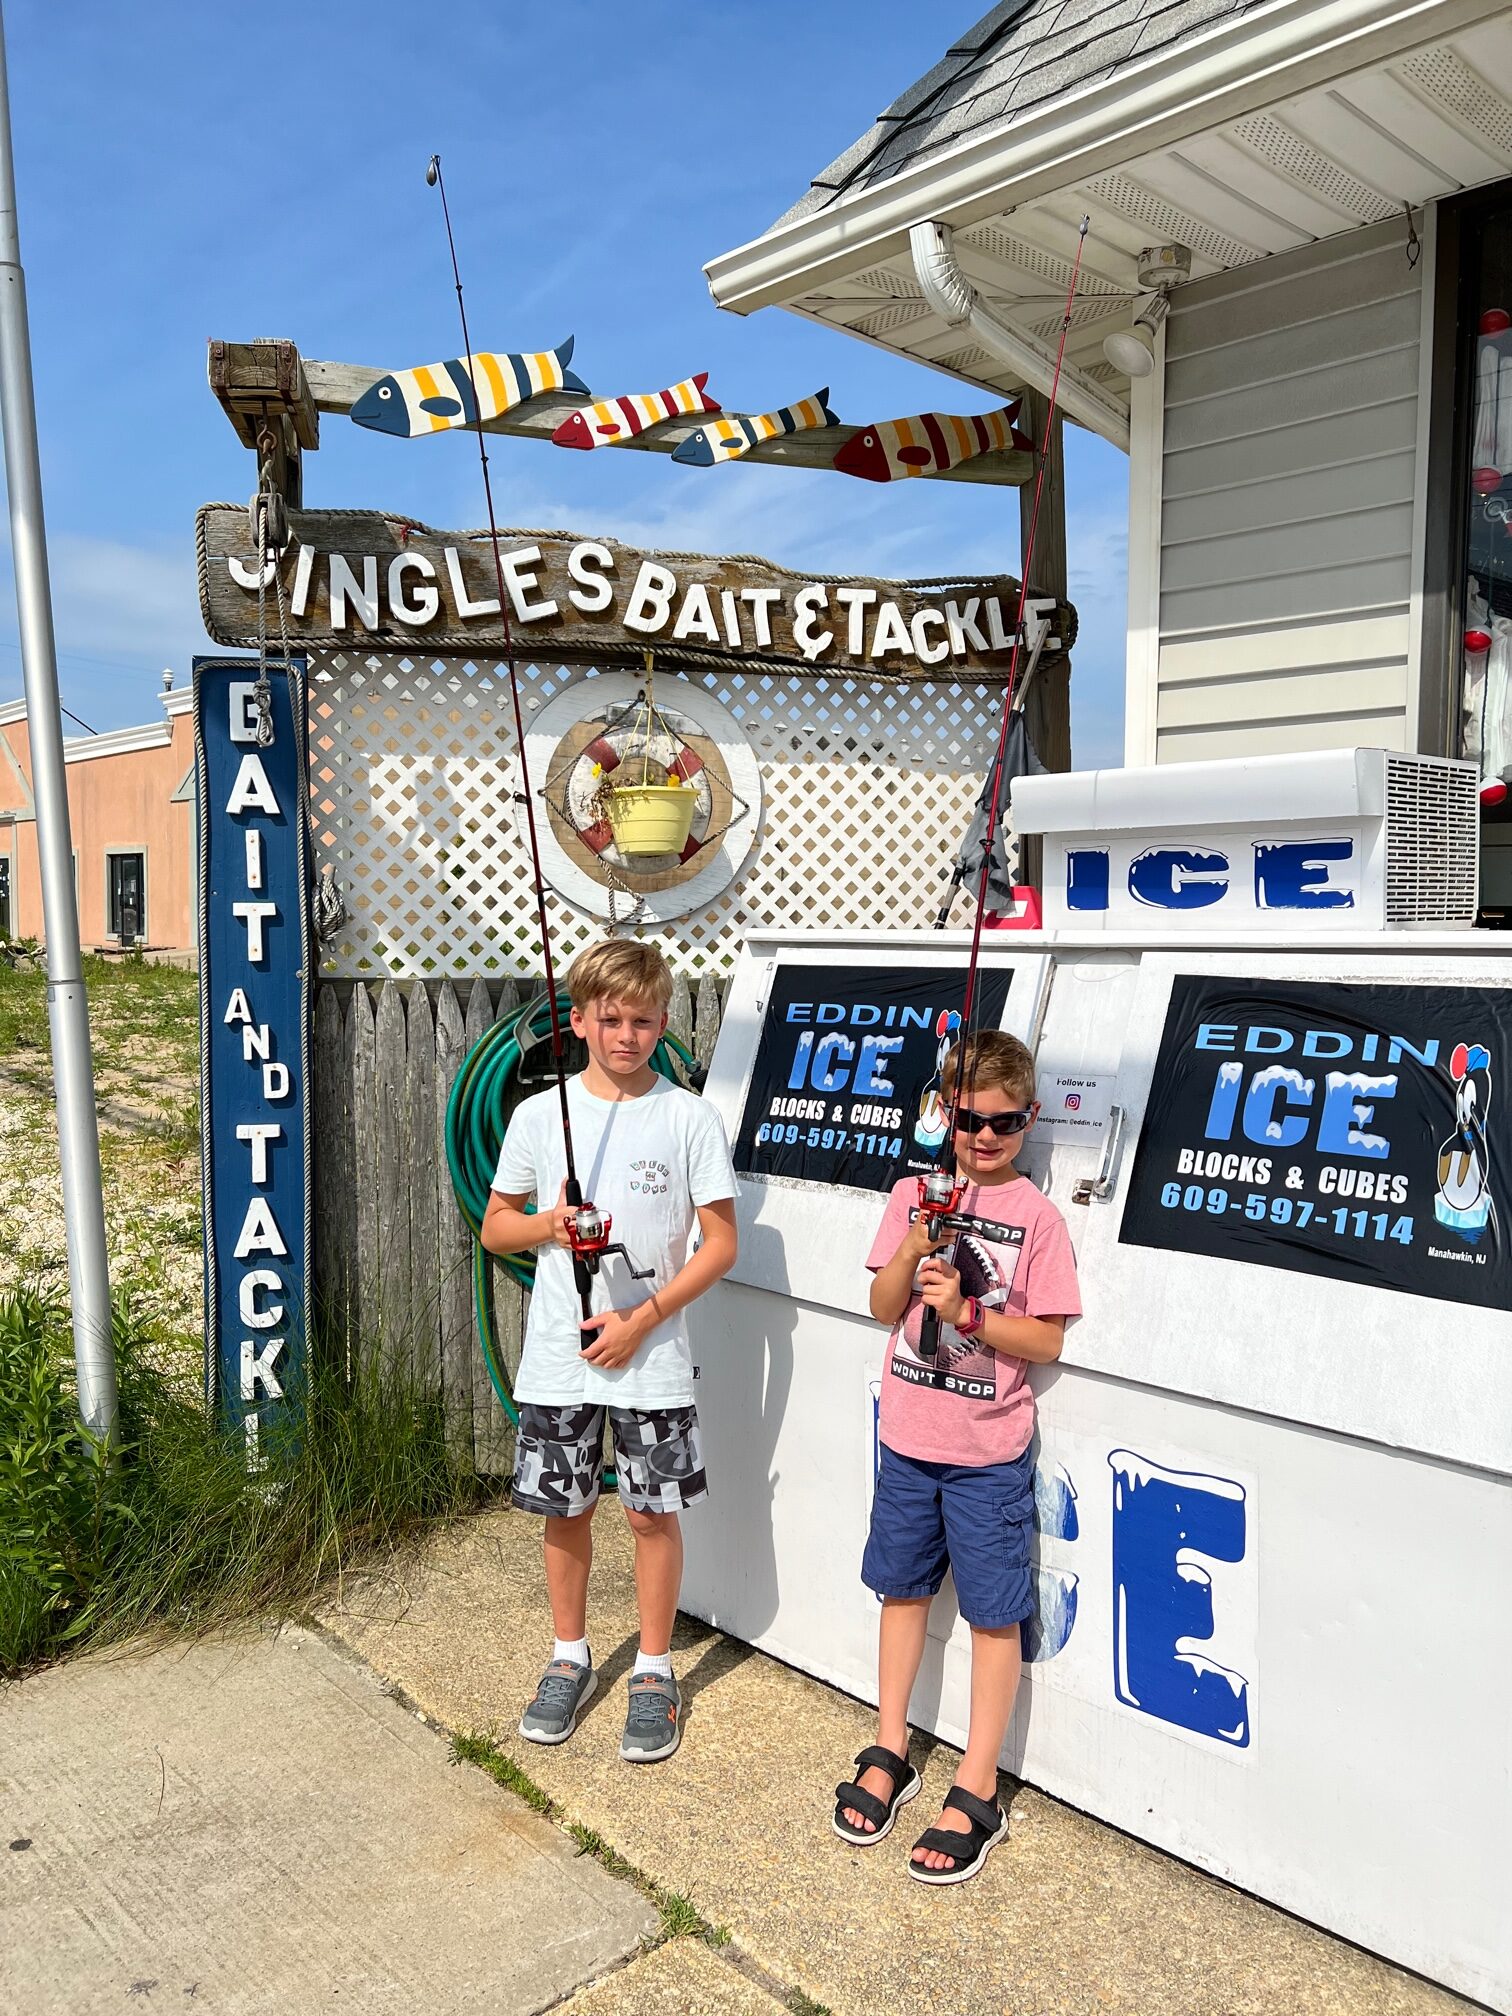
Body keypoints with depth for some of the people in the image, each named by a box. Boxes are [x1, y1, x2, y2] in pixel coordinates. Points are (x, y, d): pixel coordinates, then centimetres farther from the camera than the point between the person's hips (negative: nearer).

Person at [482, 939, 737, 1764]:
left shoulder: (690, 1118, -6)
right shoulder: (539, 1114, 0)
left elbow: (720, 1242, -5)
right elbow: (495, 1226, 8)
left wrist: (644, 1317, -13)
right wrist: (549, 1224, -14)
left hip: (651, 1357, -2)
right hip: (557, 1356, 2)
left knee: (653, 1512, 7)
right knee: (566, 1509, 13)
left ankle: (653, 1671, 27)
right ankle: (569, 1659, 35)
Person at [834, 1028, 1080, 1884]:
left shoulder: (1037, 1216, -9)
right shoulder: (914, 1194, 1)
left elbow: (1048, 1339, -10)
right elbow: (884, 1308, 3)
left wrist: (966, 1311, -21)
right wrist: (913, 1251, -14)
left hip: (989, 1452, -4)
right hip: (909, 1436, 4)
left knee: (994, 1614, 6)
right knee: (904, 1588, 17)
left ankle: (977, 1794, 19)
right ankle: (890, 1753, 34)